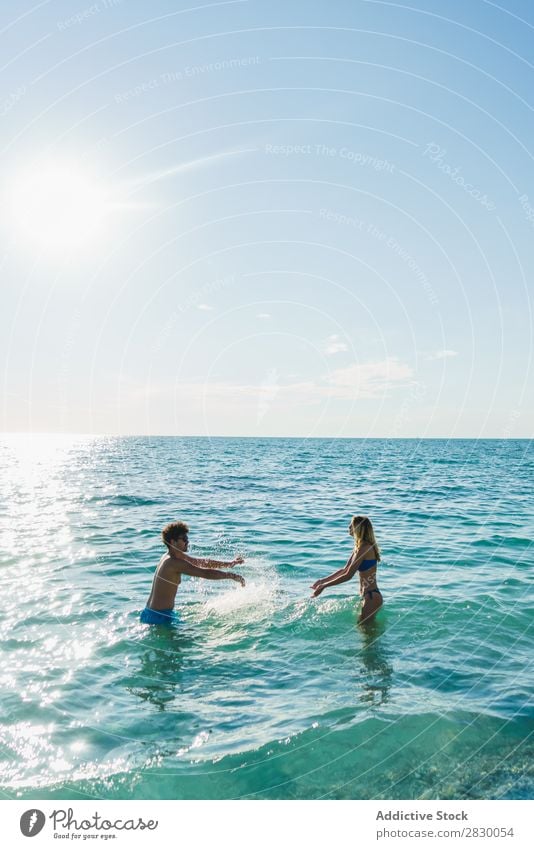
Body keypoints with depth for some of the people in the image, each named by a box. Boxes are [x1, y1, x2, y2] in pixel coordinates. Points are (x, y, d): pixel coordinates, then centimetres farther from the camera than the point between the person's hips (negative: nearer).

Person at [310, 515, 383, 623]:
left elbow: (348, 575, -22)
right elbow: (344, 570, 16)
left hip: (372, 597, -10)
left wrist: (323, 586, -16)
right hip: (369, 595, 10)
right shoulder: (360, 547, 11)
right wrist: (322, 581, 13)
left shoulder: (364, 548, -20)